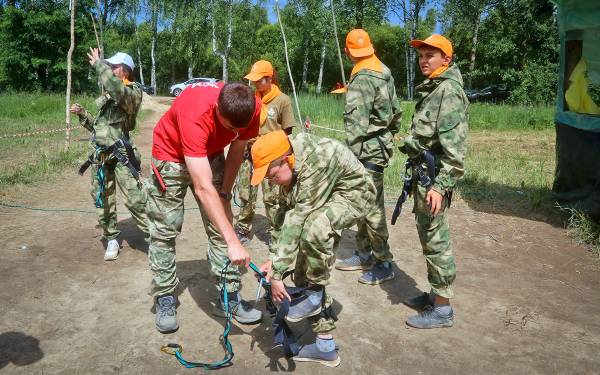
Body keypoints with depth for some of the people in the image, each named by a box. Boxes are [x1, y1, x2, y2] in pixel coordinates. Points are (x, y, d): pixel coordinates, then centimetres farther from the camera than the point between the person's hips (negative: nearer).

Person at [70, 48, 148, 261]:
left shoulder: (133, 92, -7)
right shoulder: (108, 95, 16)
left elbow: (115, 87, -33)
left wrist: (98, 64, -19)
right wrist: (82, 114, 11)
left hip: (121, 155, -8)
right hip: (100, 155, 8)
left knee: (135, 199, -8)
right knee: (102, 200, 12)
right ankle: (112, 240, 25)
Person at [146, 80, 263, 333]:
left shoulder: (252, 107, -27)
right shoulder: (195, 115, -42)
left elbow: (237, 149, -7)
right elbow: (203, 188, -47)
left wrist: (225, 192, -5)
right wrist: (233, 242, -49)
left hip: (210, 155, 5)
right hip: (172, 154, -4)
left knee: (221, 225, 0)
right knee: (165, 230, -4)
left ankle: (229, 297, 8)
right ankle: (165, 299, 12)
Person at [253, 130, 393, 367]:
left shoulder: (316, 162, -35)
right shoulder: (290, 166, -8)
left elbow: (297, 220, -34)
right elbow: (284, 212, -2)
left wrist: (277, 273, -30)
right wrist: (273, 259, -7)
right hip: (330, 197, 8)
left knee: (314, 226, -38)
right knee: (305, 268, 2)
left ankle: (314, 293, -11)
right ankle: (325, 346, 14)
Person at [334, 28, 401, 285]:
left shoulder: (362, 79, -15)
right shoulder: (385, 72, 13)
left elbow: (357, 123, -20)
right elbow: (396, 112, 16)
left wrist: (353, 154, -16)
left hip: (367, 151, -10)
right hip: (382, 145, 10)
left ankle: (383, 264, 6)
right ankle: (364, 254, 28)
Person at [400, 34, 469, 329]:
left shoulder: (449, 91, -13)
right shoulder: (432, 89, 17)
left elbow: (455, 145, -21)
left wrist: (441, 185, -26)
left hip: (434, 175, -10)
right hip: (423, 172, 10)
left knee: (436, 240, -3)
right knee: (428, 236, 17)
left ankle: (442, 309, 9)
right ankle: (435, 294, 30)